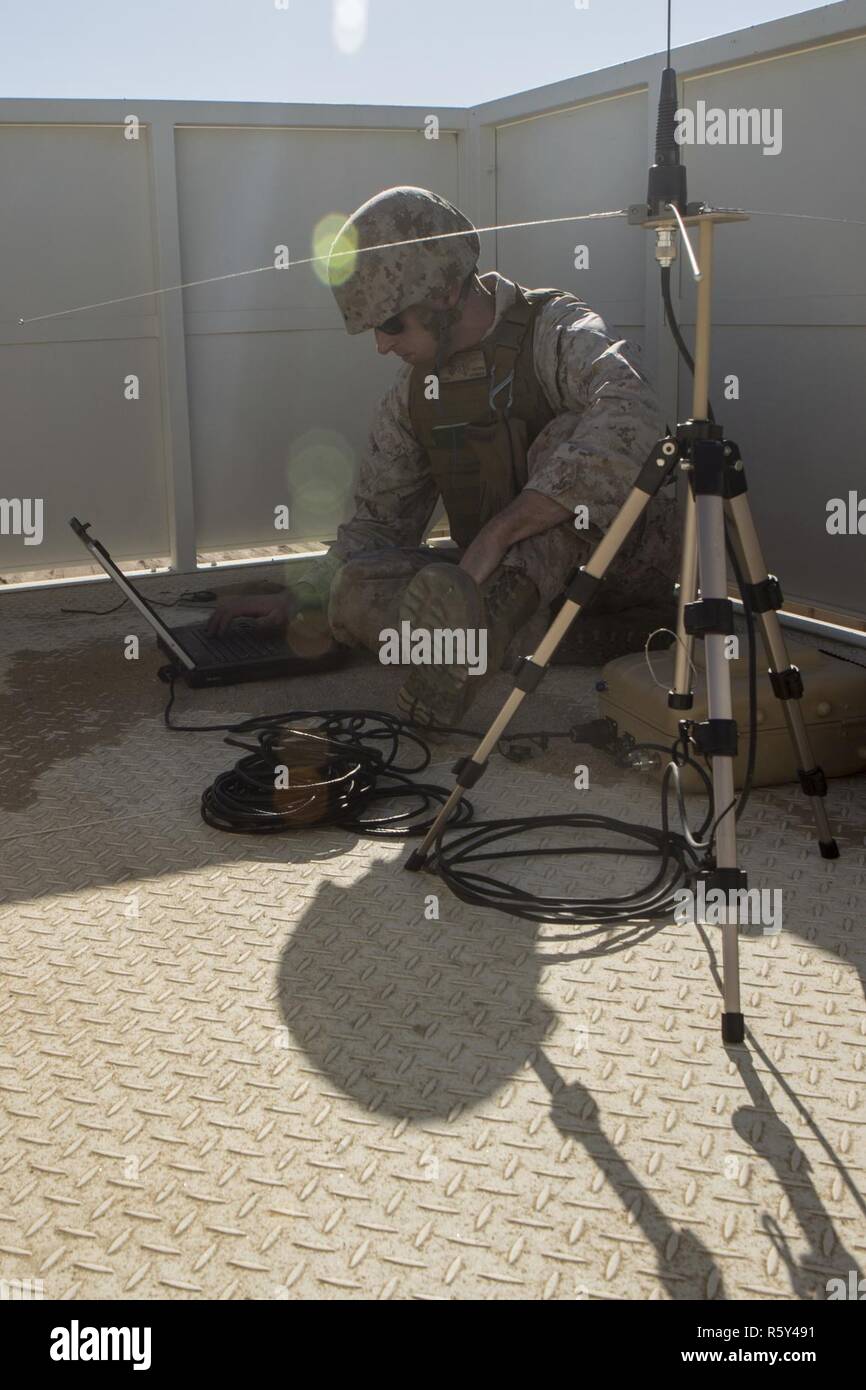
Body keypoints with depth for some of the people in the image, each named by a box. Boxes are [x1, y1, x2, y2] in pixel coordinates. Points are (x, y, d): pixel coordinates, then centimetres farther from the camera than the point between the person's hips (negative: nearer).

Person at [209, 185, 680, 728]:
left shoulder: (557, 329, -12)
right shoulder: (413, 390, 8)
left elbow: (630, 420, -34)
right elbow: (379, 521, 15)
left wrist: (498, 534, -36)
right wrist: (299, 601, 2)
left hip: (619, 557, -5)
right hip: (501, 576, 6)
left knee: (572, 437, -31)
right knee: (356, 591, -18)